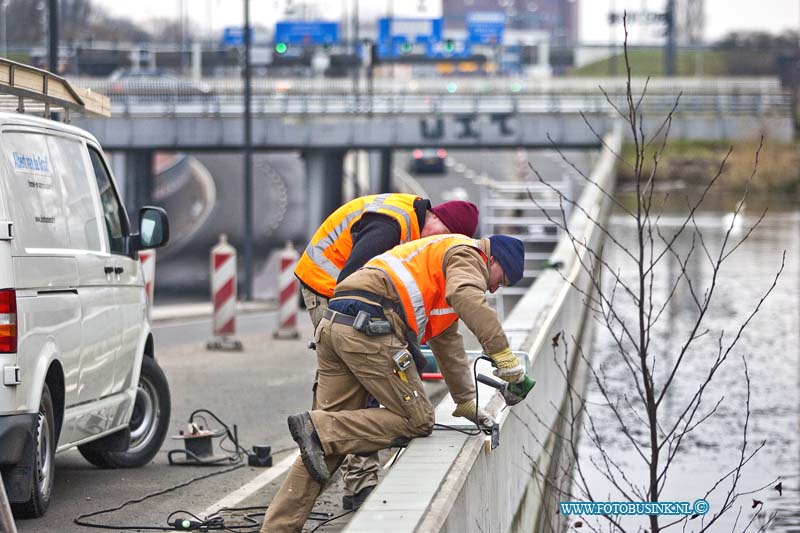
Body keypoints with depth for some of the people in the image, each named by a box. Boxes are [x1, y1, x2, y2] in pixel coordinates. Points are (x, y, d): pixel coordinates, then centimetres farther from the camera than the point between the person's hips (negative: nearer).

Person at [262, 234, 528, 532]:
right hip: (369, 328, -10)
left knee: (324, 449, 8)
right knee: (417, 420, -3)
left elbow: (448, 345, 45)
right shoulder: (468, 255, 8)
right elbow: (468, 299, -17)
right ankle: (317, 427, -16)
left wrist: (466, 403, 48)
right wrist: (503, 355, -18)